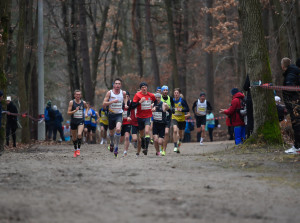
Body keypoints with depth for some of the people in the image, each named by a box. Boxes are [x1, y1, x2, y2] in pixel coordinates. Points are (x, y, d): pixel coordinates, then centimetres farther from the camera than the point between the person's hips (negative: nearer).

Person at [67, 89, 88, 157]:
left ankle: (78, 149, -11)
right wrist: (75, 111, -25)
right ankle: (75, 150, 32)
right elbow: (68, 113, -9)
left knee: (79, 134, -23)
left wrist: (86, 113, 8)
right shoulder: (71, 102, -6)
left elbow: (86, 107, 26)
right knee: (74, 137, 11)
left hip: (81, 121, 0)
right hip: (73, 122, 0)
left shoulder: (83, 102, 2)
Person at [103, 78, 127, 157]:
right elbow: (104, 104, -11)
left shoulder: (123, 93, -1)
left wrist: (125, 104, 5)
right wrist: (112, 101, -24)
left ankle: (116, 147, -13)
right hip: (111, 114, 1)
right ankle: (112, 143, 47)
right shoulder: (109, 93, -7)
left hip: (119, 115, -1)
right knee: (111, 132, 14)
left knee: (118, 129, -25)